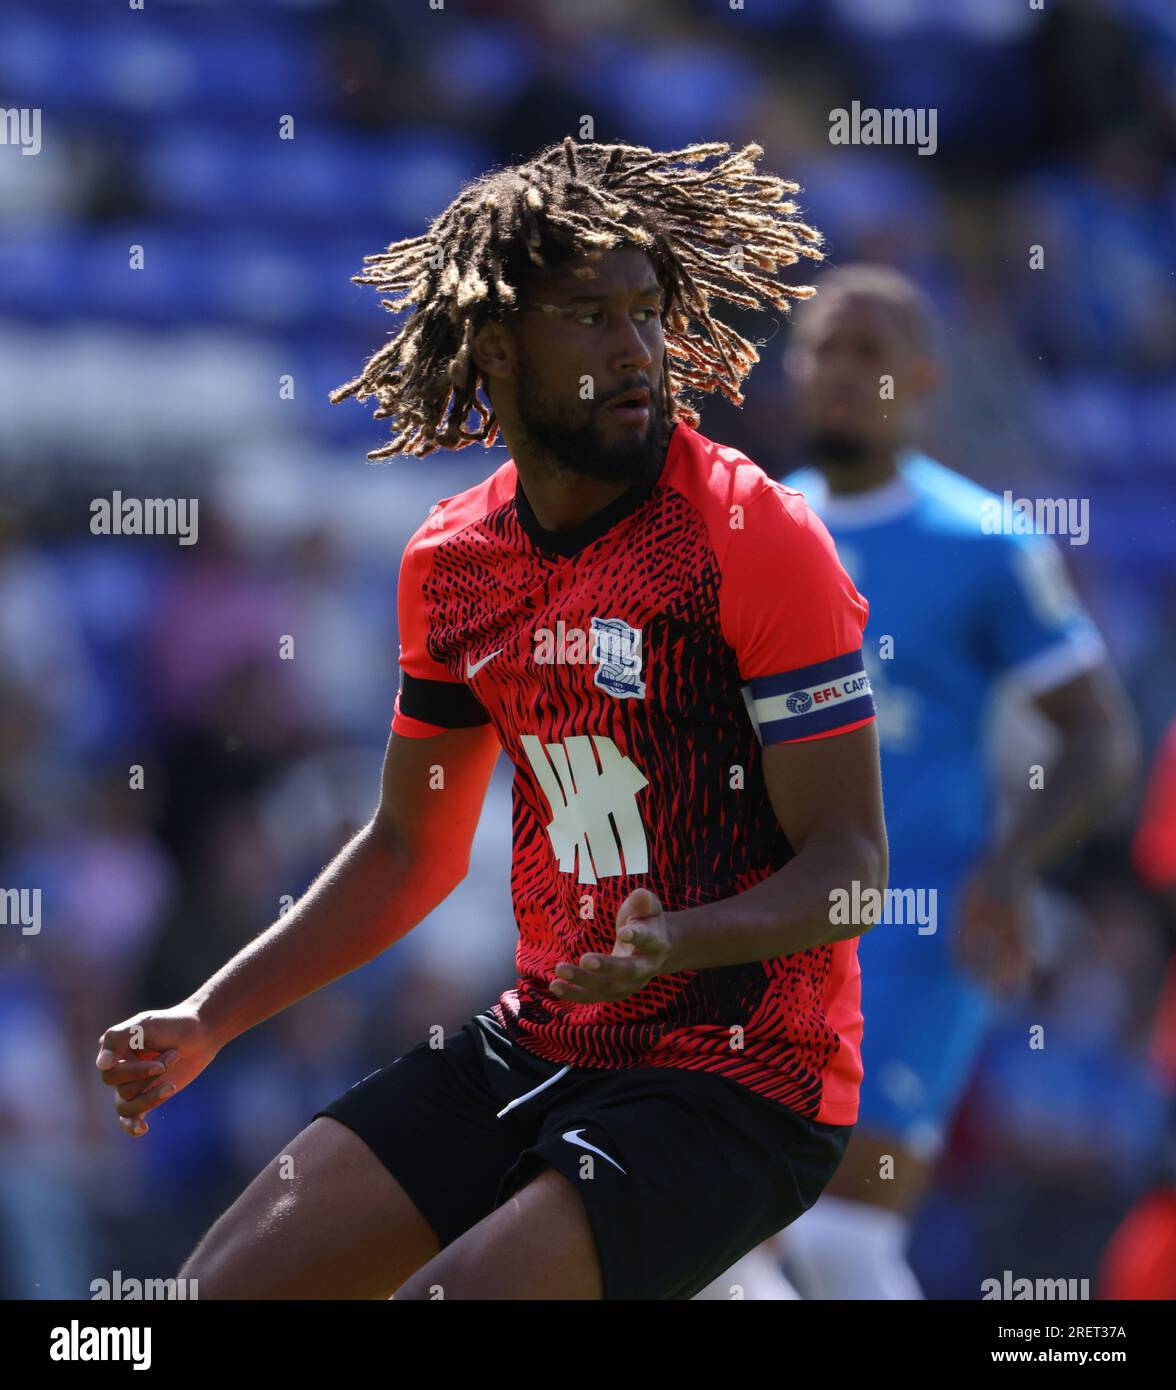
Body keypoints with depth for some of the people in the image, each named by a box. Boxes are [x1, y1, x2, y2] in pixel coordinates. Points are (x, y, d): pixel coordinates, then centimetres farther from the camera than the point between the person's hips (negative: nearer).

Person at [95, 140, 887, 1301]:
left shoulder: (756, 538, -13)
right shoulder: (452, 561, 7)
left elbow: (851, 864, -14)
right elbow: (410, 848, 18)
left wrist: (675, 942, -33)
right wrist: (208, 1021, 10)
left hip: (738, 1084, -6)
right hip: (537, 1044, 6)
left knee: (449, 1294, -25)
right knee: (224, 1287, -2)